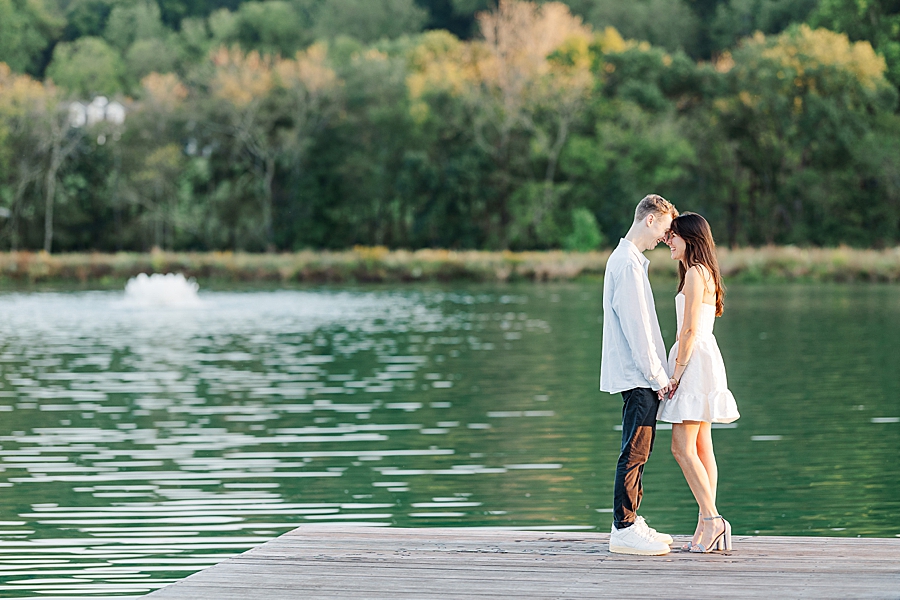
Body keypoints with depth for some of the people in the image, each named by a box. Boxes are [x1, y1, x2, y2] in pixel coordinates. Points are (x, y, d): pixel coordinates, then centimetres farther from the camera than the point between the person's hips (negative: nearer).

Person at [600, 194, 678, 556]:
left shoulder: (628, 260, 18)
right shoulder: (627, 263, -15)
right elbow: (636, 326, -18)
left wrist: (658, 373, 19)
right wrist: (658, 376, -16)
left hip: (640, 376, 10)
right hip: (636, 376, -10)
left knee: (639, 449, 13)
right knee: (635, 451, -9)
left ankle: (629, 522, 18)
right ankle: (624, 530, -8)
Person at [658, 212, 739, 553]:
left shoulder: (695, 273, -12)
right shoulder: (705, 272, 18)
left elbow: (690, 329, -17)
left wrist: (677, 370, -15)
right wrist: (679, 369, 19)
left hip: (694, 361, -10)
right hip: (702, 361, 10)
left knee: (683, 448, -12)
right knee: (700, 448, 7)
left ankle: (711, 520, -14)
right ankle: (709, 525, 6)